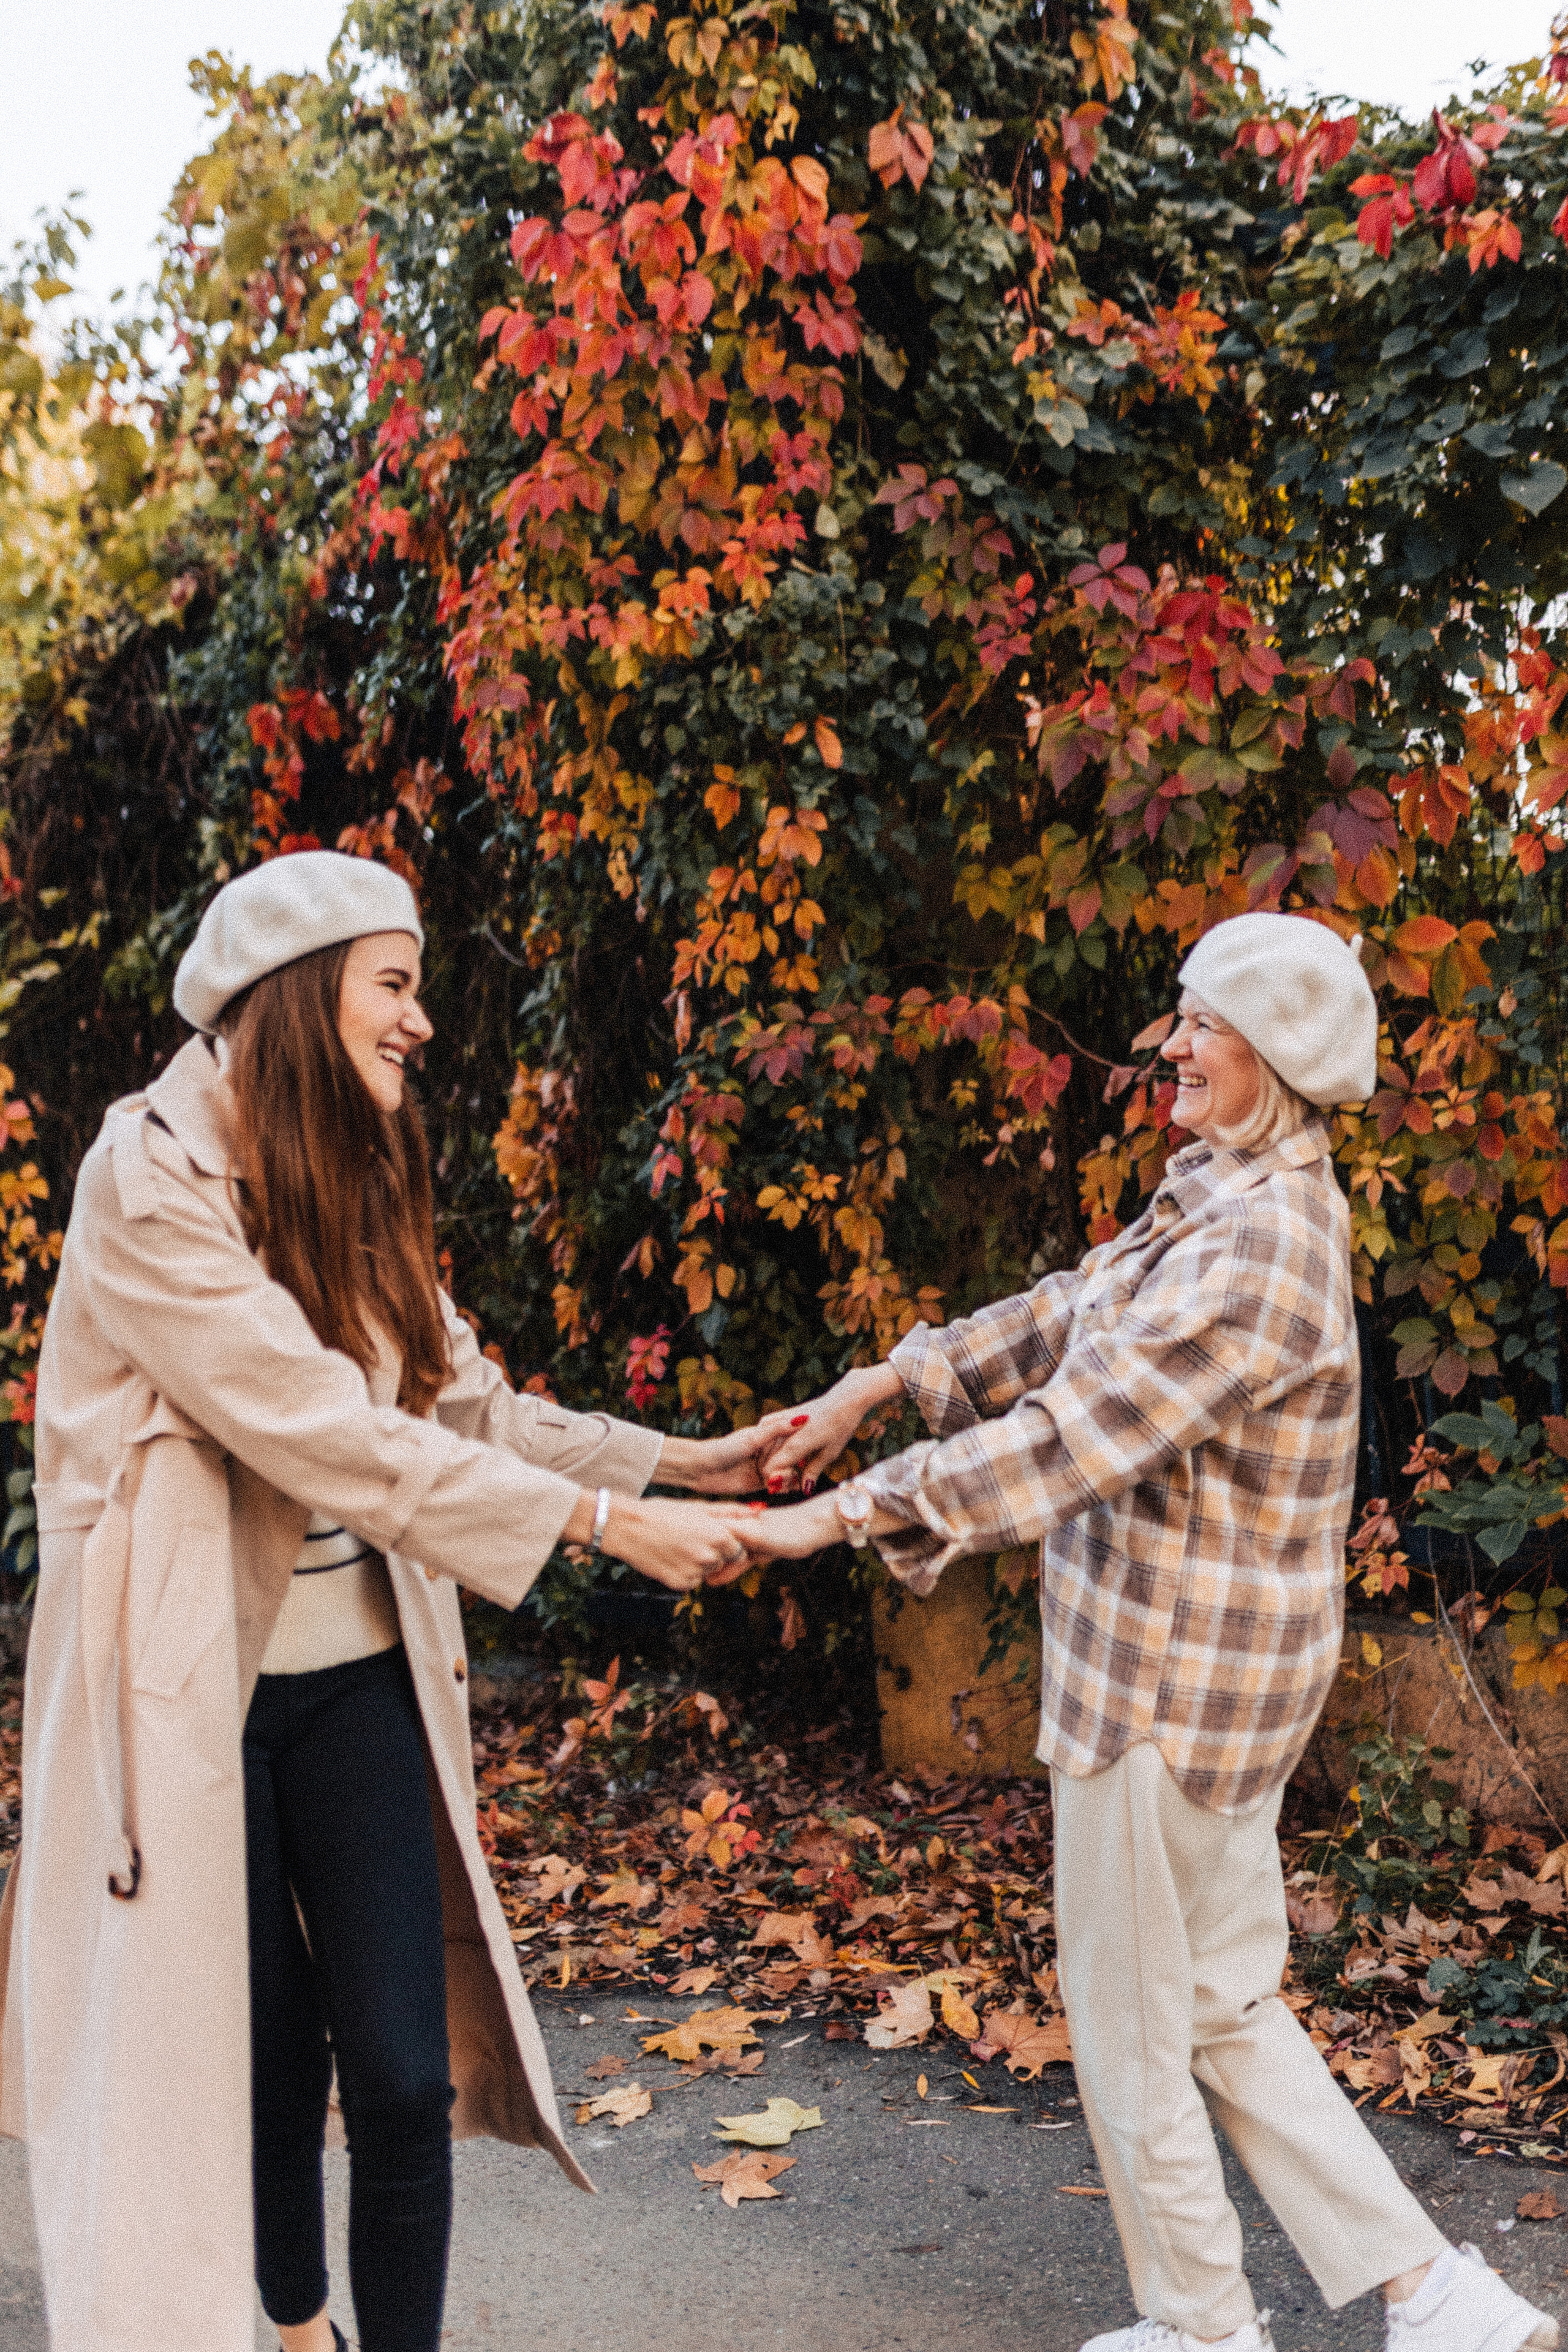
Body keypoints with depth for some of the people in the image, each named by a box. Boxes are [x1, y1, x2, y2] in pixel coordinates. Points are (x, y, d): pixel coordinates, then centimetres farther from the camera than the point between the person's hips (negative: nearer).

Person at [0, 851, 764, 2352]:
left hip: (357, 1675, 6)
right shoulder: (152, 1181, -16)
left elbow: (466, 1403, 10)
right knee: (263, 2071, 11)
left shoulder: (354, 1189, 8)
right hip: (202, 1686, -5)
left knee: (407, 2071, 3)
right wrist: (606, 1521, -23)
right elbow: (325, 1436, -23)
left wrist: (683, 1462, 1)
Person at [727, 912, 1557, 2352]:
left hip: (1173, 1685, -10)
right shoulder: (1220, 1204, 8)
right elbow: (1067, 1316, 12)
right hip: (1205, 1677, 10)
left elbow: (1073, 1433, -29)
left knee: (1131, 2032, 9)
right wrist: (870, 1389, 7)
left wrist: (843, 1513, -27)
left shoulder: (1263, 1249, -24)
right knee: (1225, 2009, 19)